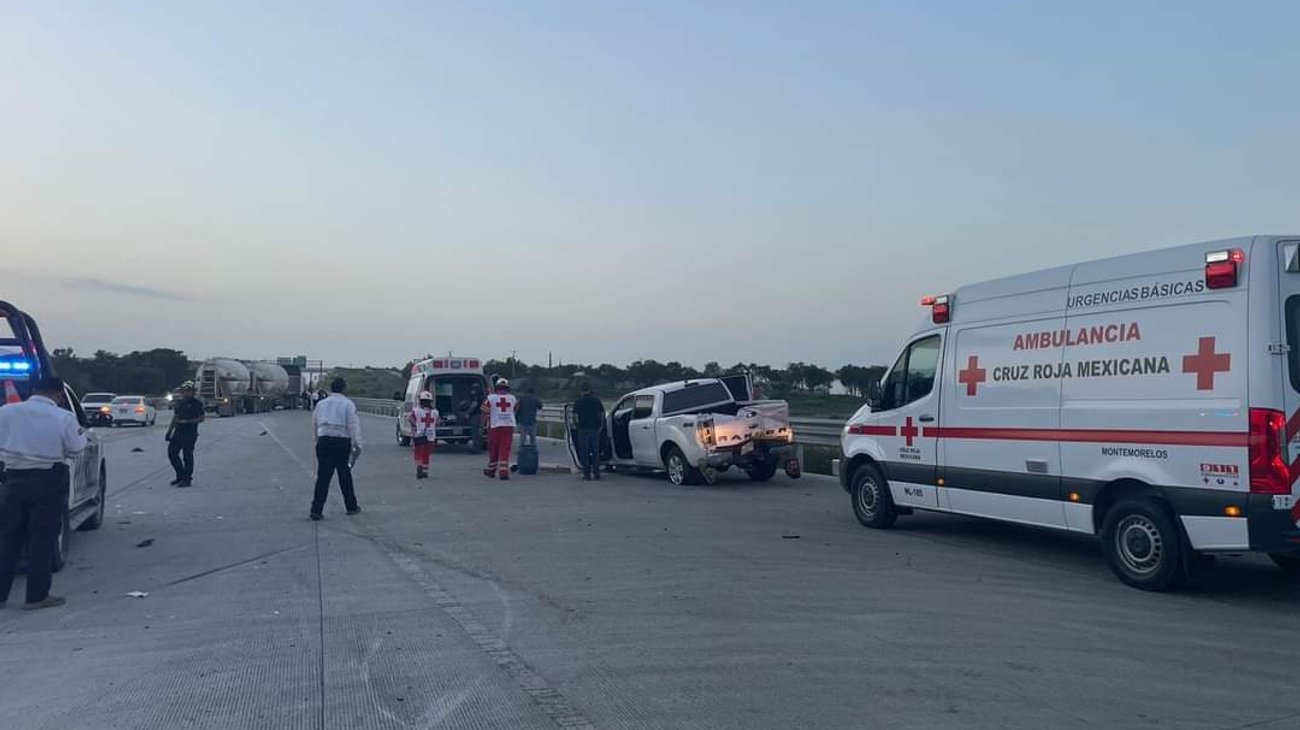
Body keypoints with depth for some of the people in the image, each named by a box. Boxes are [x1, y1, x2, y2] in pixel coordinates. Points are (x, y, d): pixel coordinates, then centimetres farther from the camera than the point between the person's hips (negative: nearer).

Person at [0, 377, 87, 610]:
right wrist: (82, 434, 14)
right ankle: (36, 596, 8)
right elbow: (75, 450, -4)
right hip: (48, 481, -3)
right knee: (42, 539, 4)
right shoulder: (64, 418, -9)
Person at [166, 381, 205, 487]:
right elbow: (175, 418, 20)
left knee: (187, 456, -5)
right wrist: (169, 431, 16)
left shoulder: (197, 403, -4)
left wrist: (187, 421, -18)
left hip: (190, 433, -7)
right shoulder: (179, 402, 14)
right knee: (172, 452, 7)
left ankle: (187, 479, 2)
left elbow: (201, 418, -8)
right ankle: (180, 475, 22)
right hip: (178, 432, 7)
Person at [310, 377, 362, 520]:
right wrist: (357, 445, -7)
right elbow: (353, 425, -8)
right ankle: (351, 507, 22)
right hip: (342, 442, -3)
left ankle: (316, 510, -2)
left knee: (323, 476, 3)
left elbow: (315, 423, 12)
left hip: (323, 441, 3)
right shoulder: (348, 404, -3)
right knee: (345, 476, 10)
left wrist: (318, 441, 17)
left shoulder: (321, 404, 11)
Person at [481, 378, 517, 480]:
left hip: (495, 426, -1)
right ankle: (503, 470, -10)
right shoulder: (512, 398, 6)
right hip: (509, 426, 1)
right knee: (505, 449, 0)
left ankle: (491, 469, 26)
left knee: (493, 449, 12)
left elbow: (485, 412, 0)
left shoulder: (491, 398, -3)